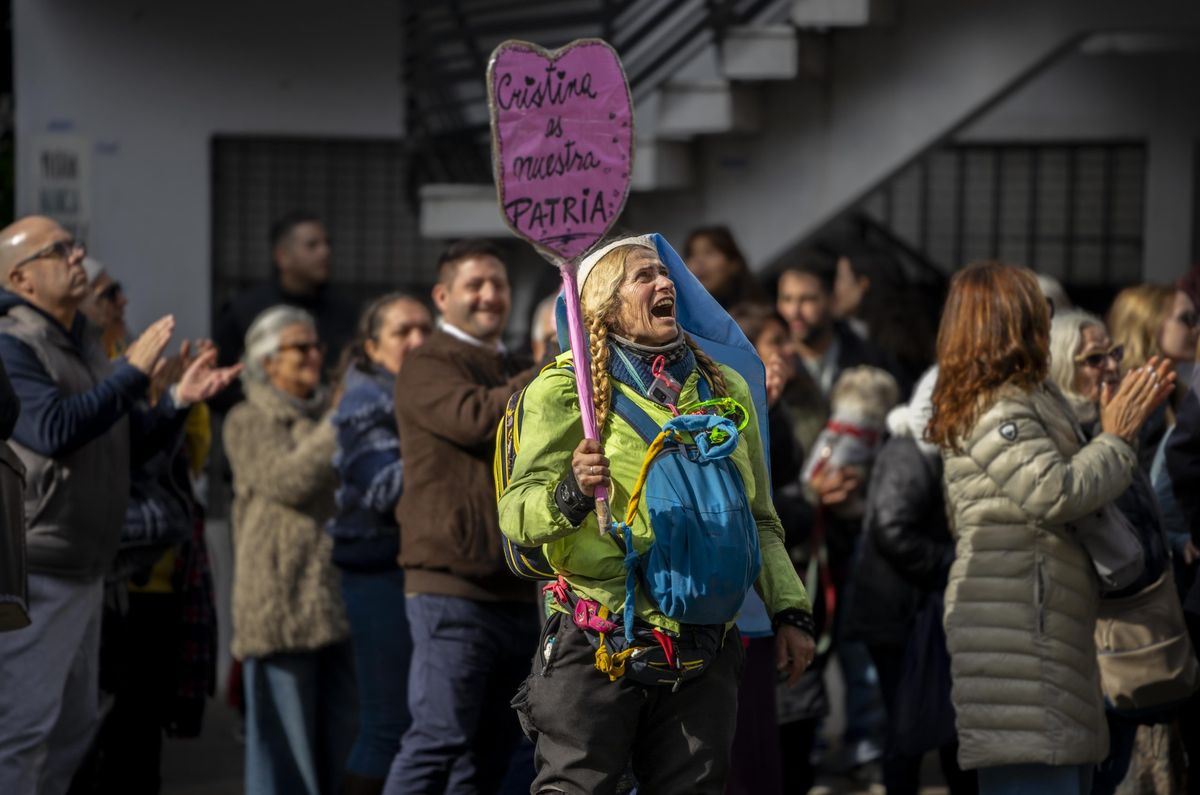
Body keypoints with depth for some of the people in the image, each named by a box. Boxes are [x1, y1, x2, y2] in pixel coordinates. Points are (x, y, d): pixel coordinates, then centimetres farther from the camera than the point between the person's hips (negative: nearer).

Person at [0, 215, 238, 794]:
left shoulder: (83, 343, 16)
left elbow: (127, 440, 22)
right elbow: (54, 431, -27)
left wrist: (179, 400, 5)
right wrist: (132, 373, -23)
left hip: (82, 569, 10)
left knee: (74, 723, 15)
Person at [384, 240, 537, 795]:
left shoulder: (516, 372, 21)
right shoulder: (428, 367, -3)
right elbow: (479, 416, -22)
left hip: (517, 589, 8)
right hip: (452, 587, -8)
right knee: (439, 740, -12)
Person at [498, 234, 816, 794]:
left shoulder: (725, 388, 15)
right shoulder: (565, 388, 0)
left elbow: (759, 522, 22)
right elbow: (516, 512, -7)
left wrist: (789, 611, 13)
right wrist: (571, 494, -27)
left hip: (705, 643, 4)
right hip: (596, 642, -4)